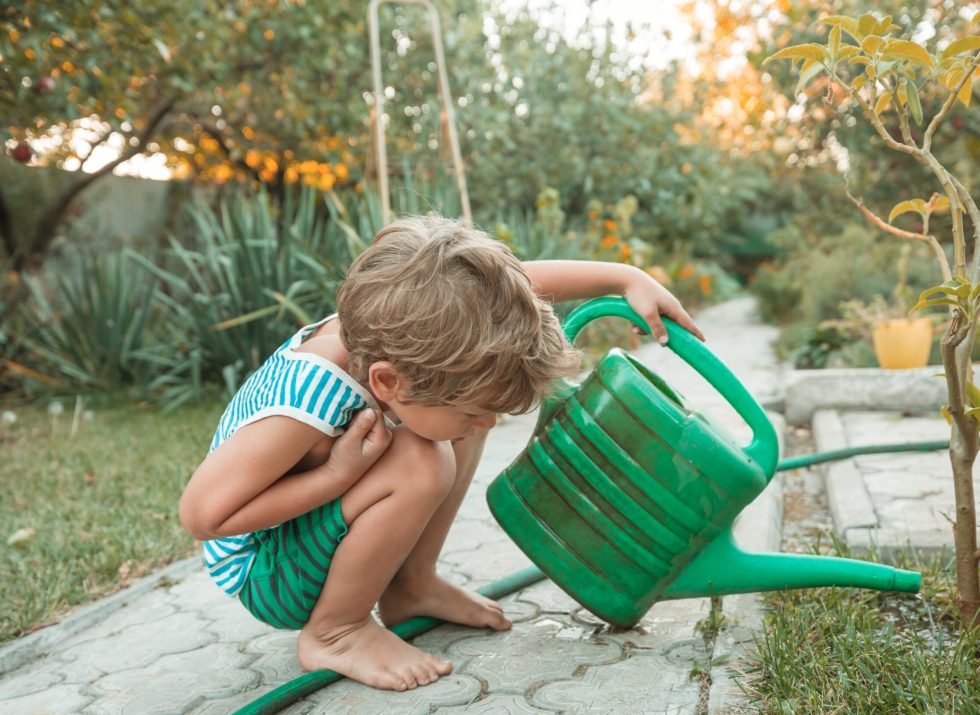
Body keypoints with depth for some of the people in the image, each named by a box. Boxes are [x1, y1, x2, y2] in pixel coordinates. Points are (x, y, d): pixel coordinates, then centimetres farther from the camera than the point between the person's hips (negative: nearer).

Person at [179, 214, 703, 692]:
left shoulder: (390, 336, -20)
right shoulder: (308, 401, -40)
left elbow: (522, 280, -8)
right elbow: (203, 514, -31)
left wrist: (626, 278, -9)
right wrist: (338, 472, -35)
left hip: (318, 532, 8)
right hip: (267, 576, -7)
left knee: (469, 397, -2)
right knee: (420, 466, -32)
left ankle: (412, 585, 9)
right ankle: (334, 631, -9)